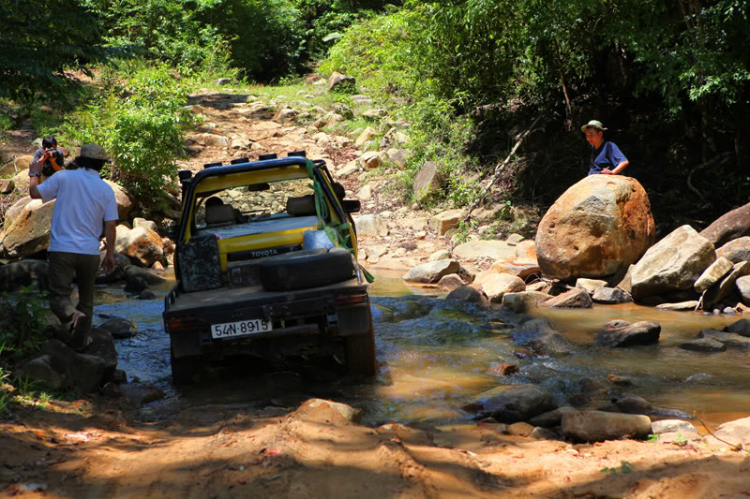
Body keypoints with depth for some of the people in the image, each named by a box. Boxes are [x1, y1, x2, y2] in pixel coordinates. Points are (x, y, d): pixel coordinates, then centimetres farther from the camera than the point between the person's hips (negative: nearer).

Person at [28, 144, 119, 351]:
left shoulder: (64, 178, -5)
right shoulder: (106, 190, 2)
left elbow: (35, 192, 2)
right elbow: (110, 225, 1)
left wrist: (34, 174, 22)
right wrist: (110, 254, 11)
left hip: (62, 249, -2)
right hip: (90, 252, 2)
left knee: (59, 296, -2)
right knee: (86, 298, 19)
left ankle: (72, 316, -34)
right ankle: (79, 340, 25)